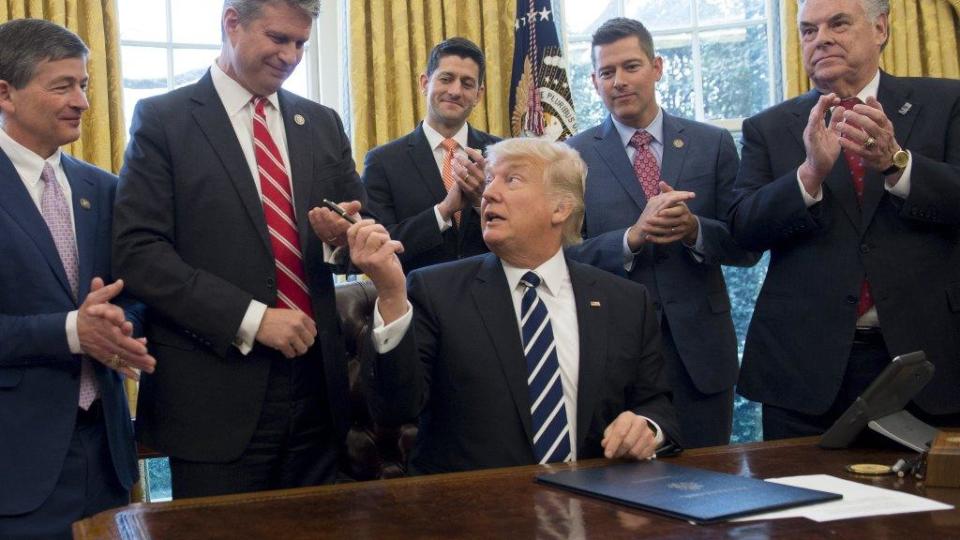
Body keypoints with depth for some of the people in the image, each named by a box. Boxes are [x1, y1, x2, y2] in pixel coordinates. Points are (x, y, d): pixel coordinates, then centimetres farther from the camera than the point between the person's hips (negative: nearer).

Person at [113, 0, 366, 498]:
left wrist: (343, 235, -9)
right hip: (217, 395, -4)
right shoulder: (163, 120, -2)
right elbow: (137, 252, -11)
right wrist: (250, 318, -17)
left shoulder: (322, 124, 12)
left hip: (315, 384, 5)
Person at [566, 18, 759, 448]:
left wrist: (694, 229, -17)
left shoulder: (713, 144, 4)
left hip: (700, 348, 1)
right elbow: (566, 253, -4)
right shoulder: (575, 154, 1)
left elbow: (746, 246, 3)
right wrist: (632, 237, -20)